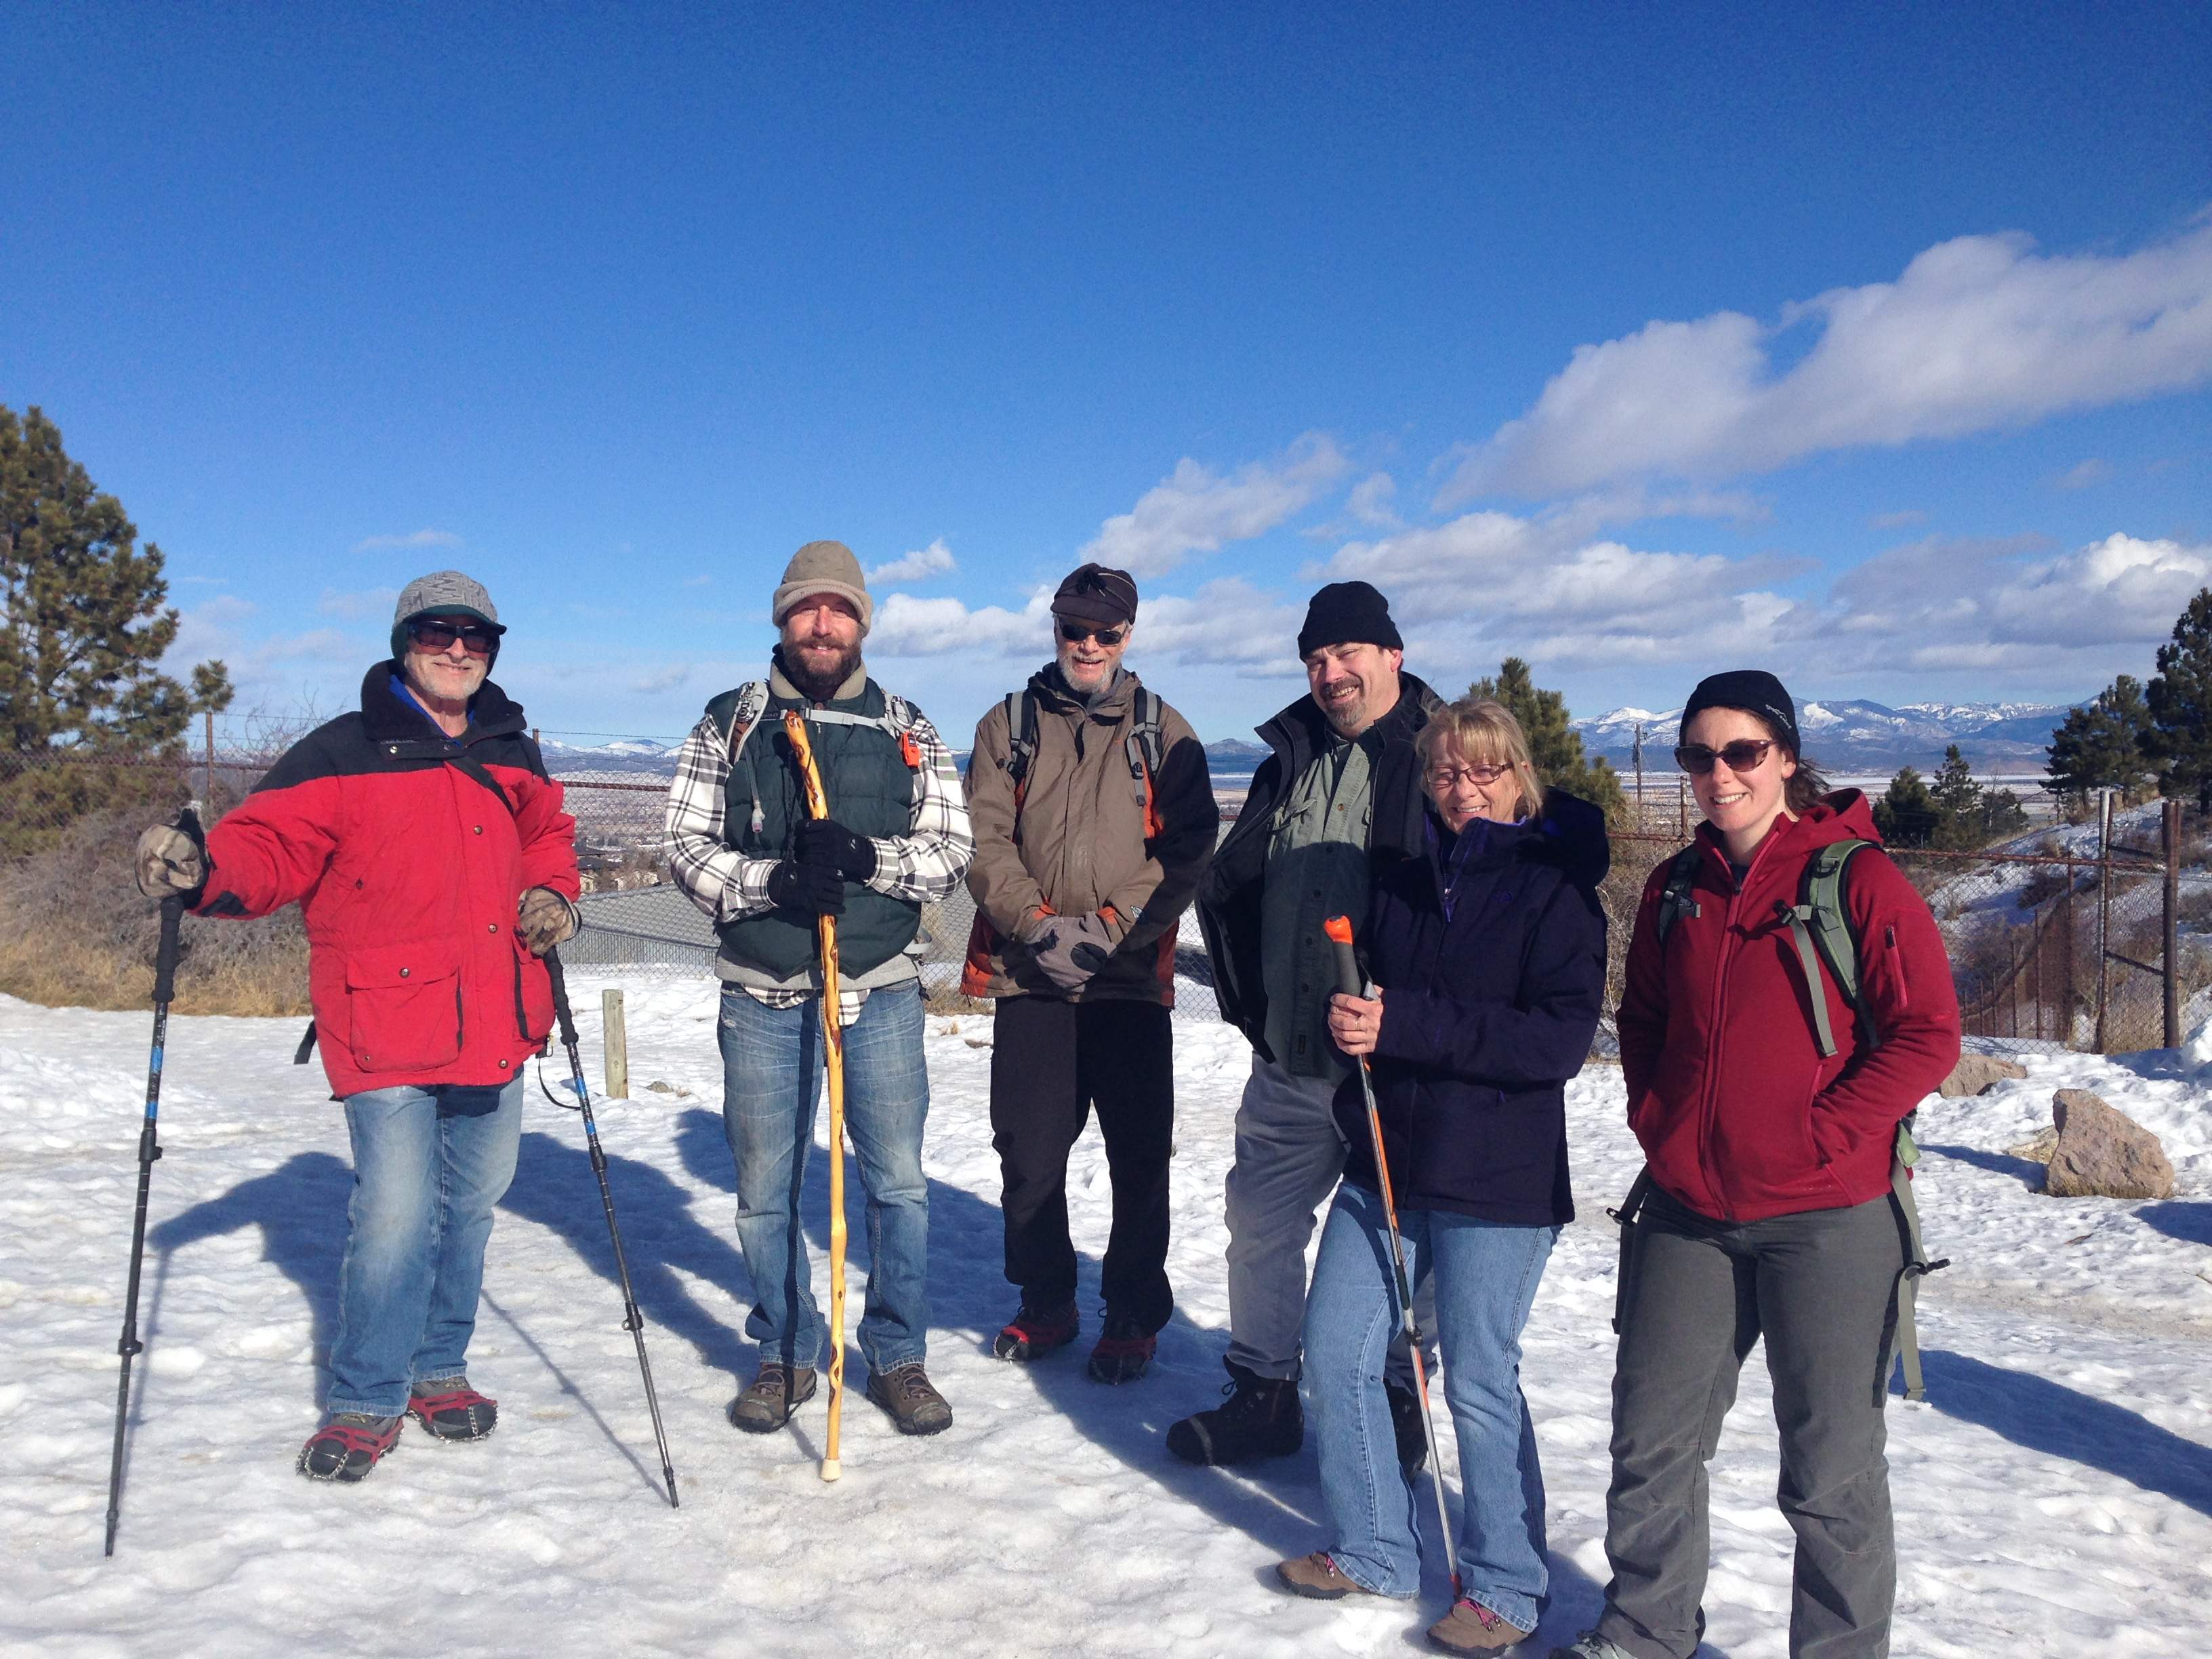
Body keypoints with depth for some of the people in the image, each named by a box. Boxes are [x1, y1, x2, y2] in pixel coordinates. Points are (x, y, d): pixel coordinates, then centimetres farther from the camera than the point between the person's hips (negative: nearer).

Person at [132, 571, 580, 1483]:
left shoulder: (514, 758, 12)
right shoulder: (342, 754, -4)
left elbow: (548, 835, 27)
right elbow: (268, 844, -11)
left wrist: (552, 895, 8)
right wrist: (202, 871, -31)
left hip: (494, 1027, 6)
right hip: (387, 1029, -5)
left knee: (472, 1204, 14)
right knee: (395, 1213, -9)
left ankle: (437, 1369, 33)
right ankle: (366, 1401, 10)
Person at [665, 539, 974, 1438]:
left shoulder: (908, 731, 6)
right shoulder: (729, 723, 5)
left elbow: (951, 849, 1)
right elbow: (688, 844, 0)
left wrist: (866, 857, -18)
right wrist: (772, 881, -18)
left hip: (881, 992, 0)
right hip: (761, 995, 0)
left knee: (898, 1183, 6)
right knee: (765, 1192, 10)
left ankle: (899, 1357, 23)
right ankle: (785, 1355, 28)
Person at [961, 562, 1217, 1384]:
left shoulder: (1164, 732, 7)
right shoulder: (1008, 725, 10)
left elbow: (1189, 848, -1)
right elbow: (983, 840, 1)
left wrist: (1112, 926, -12)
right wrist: (1038, 926, -12)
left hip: (1132, 977, -1)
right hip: (1028, 975, 1)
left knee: (1139, 1155, 3)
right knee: (1028, 1152, 7)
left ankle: (1135, 1315, 19)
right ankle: (1045, 1302, 26)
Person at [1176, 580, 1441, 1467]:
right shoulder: (1291, 760, 11)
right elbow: (1228, 887, 19)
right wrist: (1251, 999, 12)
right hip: (1292, 1060, 6)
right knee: (1260, 1218, 13)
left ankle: (1397, 1405, 27)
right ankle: (1262, 1394, 30)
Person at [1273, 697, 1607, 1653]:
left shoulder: (1555, 888, -8)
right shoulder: (1402, 881, 9)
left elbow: (1560, 1038, -18)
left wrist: (1404, 1025, -23)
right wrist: (1346, 1019, -6)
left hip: (1498, 1180, -6)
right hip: (1384, 1163, 6)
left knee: (1478, 1380, 2)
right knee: (1334, 1349, 8)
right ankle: (1374, 1551, 28)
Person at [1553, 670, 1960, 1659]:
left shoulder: (1857, 879, -8)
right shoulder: (1676, 891, 8)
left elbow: (1928, 1035, -9)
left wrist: (1817, 1137, -15)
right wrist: (1656, 1120, 3)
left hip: (1825, 1221, -5)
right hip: (1687, 1215, 5)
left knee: (1830, 1467, 7)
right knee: (1650, 1437, 15)